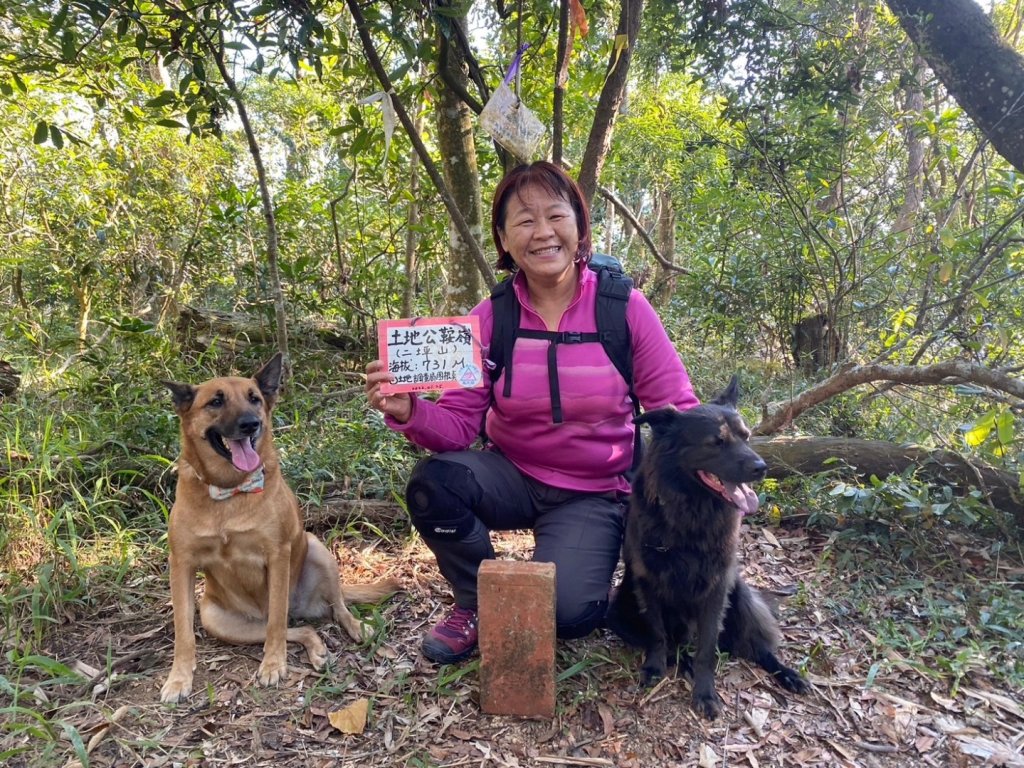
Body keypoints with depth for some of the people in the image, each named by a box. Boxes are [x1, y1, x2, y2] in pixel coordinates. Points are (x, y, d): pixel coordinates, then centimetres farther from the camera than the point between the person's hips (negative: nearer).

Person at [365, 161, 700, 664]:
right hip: (512, 475, 2)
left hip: (592, 494, -1)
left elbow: (678, 413, -9)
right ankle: (477, 604, 3)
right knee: (432, 483, -26)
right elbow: (459, 423, -10)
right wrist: (410, 413, -32)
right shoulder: (491, 318, -9)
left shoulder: (623, 306, -12)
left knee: (565, 612, -22)